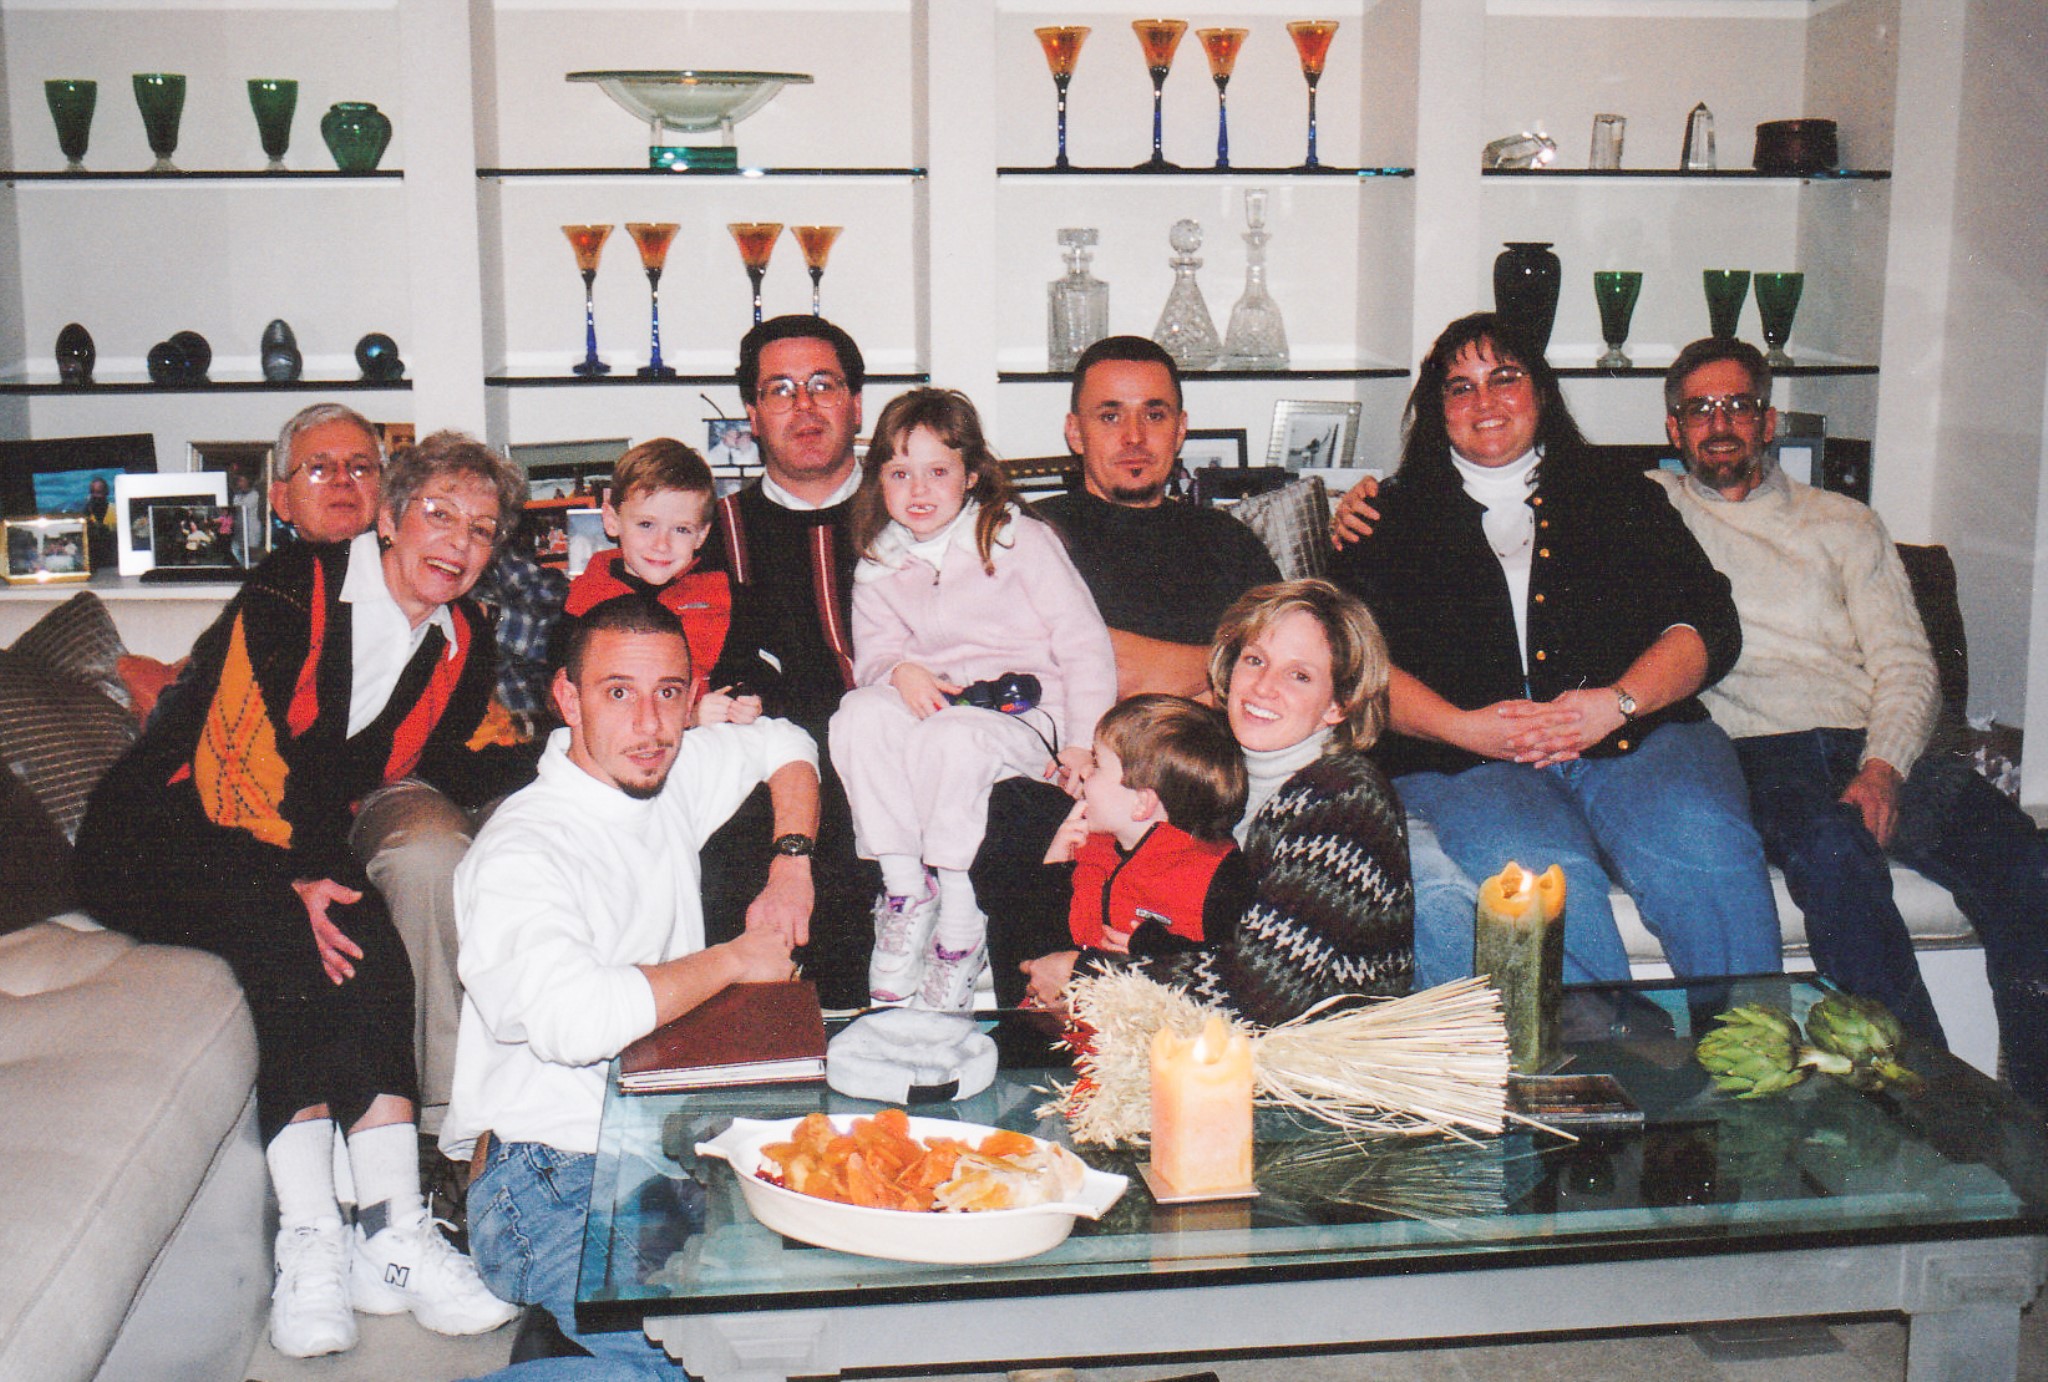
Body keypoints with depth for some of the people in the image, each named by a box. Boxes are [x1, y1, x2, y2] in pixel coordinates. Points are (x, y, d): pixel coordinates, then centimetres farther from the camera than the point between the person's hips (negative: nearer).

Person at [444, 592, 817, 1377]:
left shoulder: (675, 776, 8)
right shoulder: (520, 853, -15)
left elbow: (784, 746, 29)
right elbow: (573, 1020, -33)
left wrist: (791, 868, 11)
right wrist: (732, 959, -18)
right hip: (548, 1184, -8)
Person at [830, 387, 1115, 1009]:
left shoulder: (1020, 539, 5)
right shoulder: (877, 567, 17)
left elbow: (1084, 641, 1)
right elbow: (874, 650, 11)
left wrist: (1085, 742, -11)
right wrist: (899, 672, -16)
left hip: (1028, 713, -4)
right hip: (938, 700, 4)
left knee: (950, 740, -37)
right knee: (858, 713, -29)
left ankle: (960, 921, -25)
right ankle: (904, 888, -20)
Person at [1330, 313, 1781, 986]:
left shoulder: (1622, 497, 23)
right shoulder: (1395, 519, 19)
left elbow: (1708, 625, 12)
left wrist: (1617, 703, -8)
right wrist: (1461, 726, -10)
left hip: (1637, 735, 2)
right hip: (1466, 758, -1)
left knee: (1707, 848, -30)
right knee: (1546, 876, -34)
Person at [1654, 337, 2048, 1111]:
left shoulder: (1845, 525, 24)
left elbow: (1904, 663, 14)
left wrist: (1883, 768, -7)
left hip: (1871, 749, 3)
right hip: (1752, 751, -3)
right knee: (1833, 851, -37)